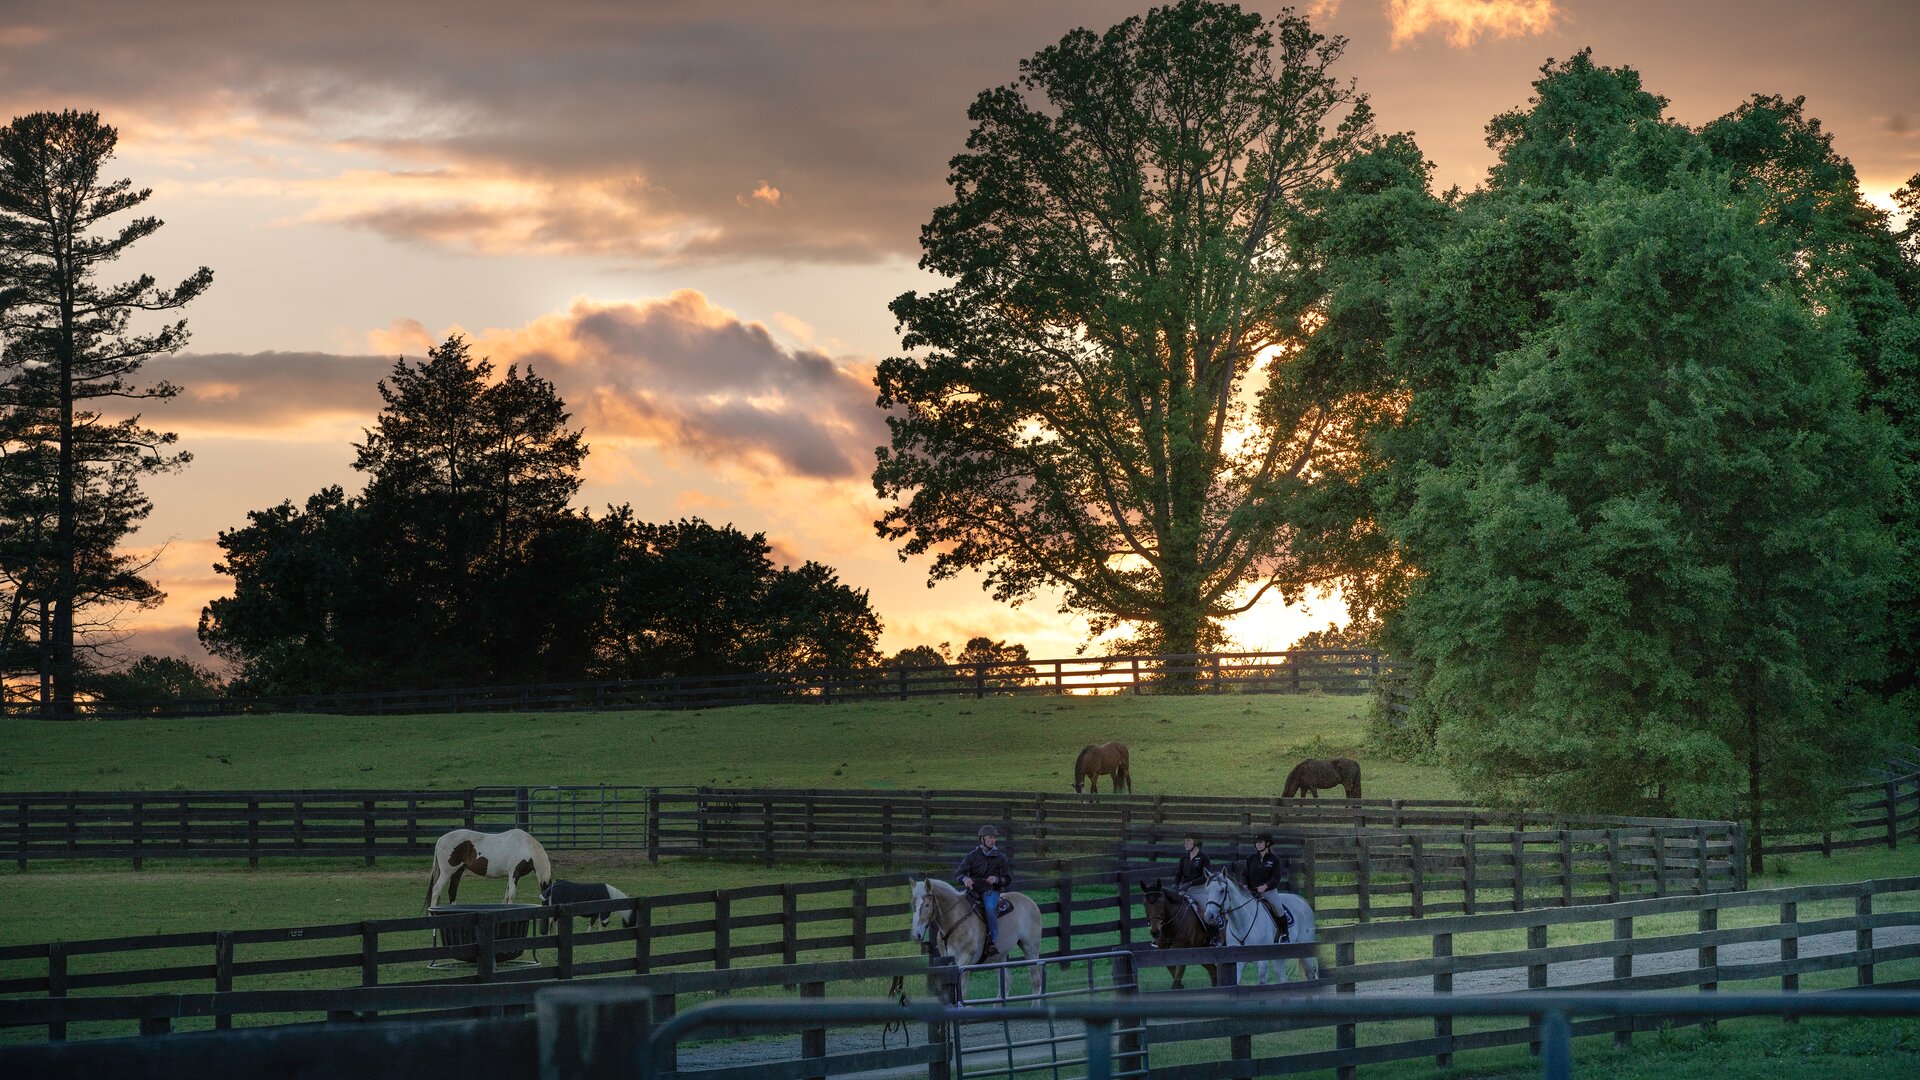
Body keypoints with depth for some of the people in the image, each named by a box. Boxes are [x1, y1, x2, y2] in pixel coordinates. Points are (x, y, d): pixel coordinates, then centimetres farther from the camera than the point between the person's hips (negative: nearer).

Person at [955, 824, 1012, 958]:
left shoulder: (1000, 858, 9)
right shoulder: (973, 856, 9)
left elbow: (1008, 879, 9)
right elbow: (958, 873, 1)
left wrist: (996, 879, -14)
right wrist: (965, 879, -24)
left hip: (991, 891, -2)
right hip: (973, 890, 2)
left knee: (990, 907, -34)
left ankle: (993, 941, -35)